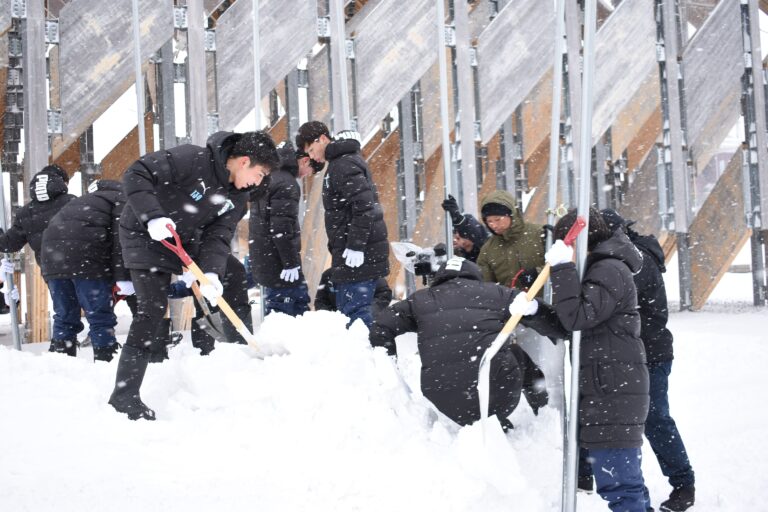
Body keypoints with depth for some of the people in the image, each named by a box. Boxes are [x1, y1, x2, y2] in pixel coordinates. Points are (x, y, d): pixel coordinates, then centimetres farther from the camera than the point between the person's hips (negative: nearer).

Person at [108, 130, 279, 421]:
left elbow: (218, 236, -11)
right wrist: (152, 216, -39)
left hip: (184, 242, 8)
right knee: (152, 309, -16)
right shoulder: (192, 159, -27)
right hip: (145, 236, -8)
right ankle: (124, 396, -12)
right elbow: (137, 175, -29)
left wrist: (211, 272, -29)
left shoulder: (238, 197, -5)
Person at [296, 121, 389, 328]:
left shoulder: (344, 164, -14)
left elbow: (364, 205, -23)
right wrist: (338, 245, 21)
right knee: (346, 307, 14)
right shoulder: (340, 161, 18)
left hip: (358, 255, -11)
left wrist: (356, 246, -23)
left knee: (355, 310, -12)